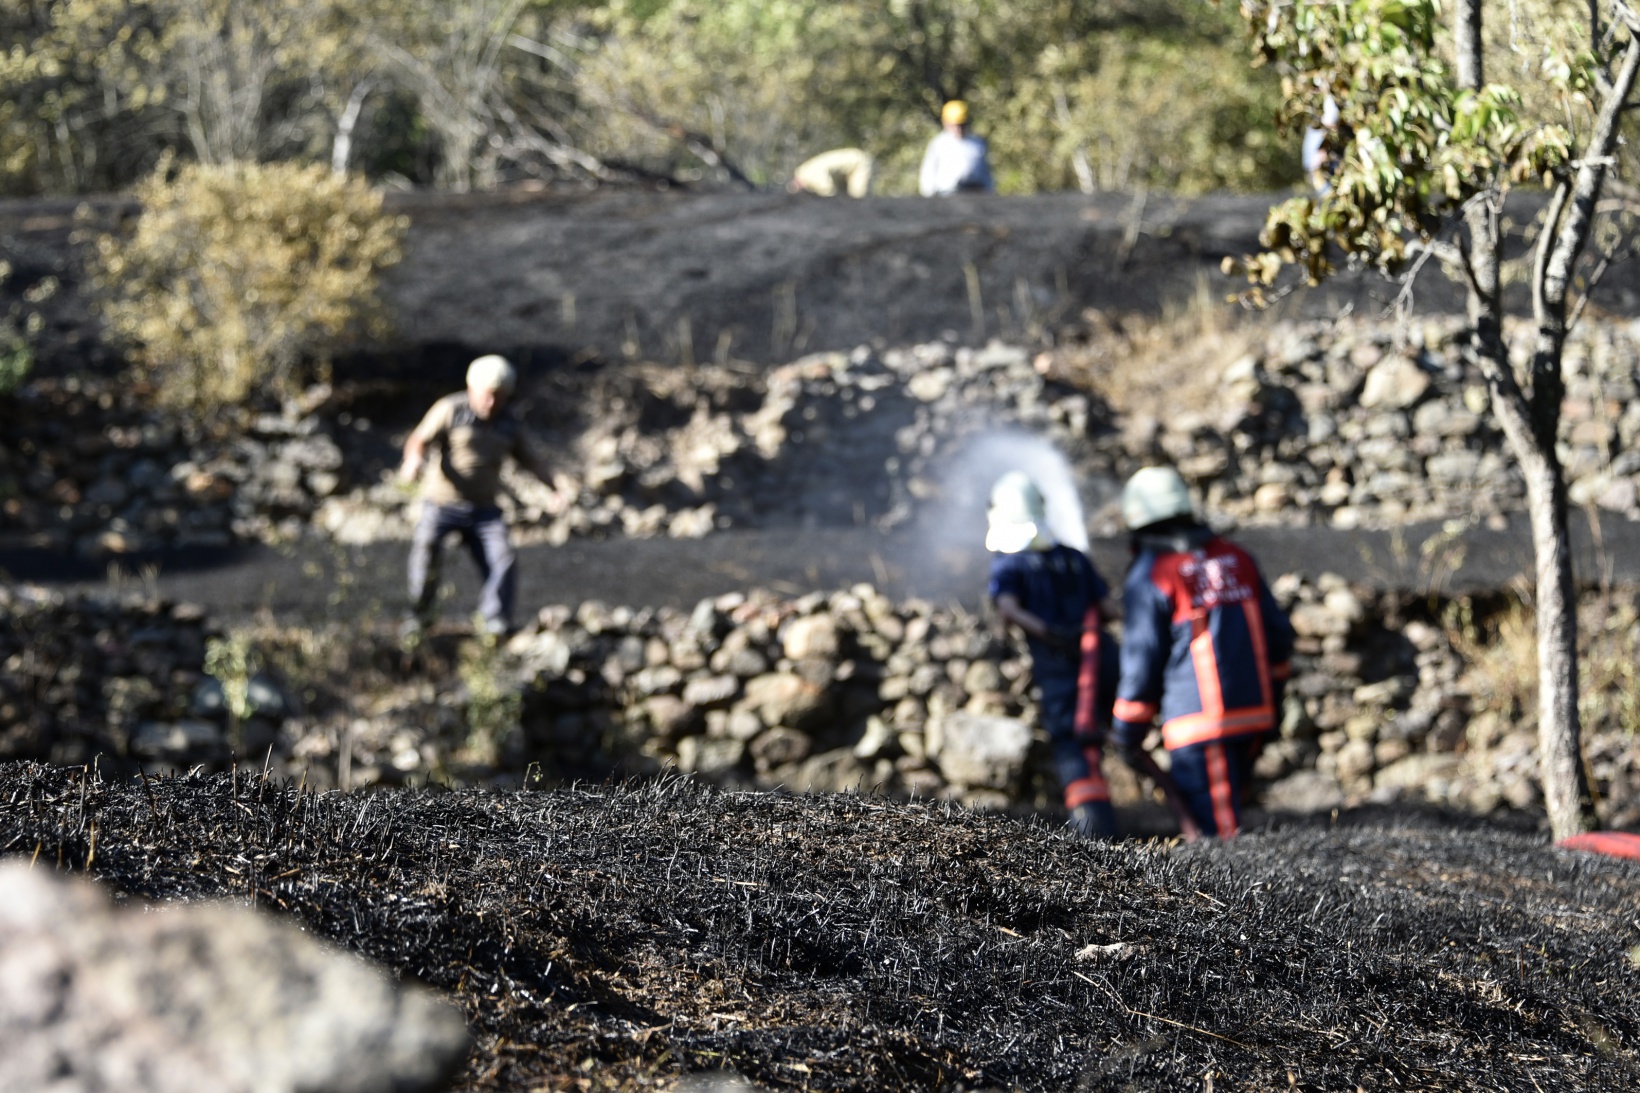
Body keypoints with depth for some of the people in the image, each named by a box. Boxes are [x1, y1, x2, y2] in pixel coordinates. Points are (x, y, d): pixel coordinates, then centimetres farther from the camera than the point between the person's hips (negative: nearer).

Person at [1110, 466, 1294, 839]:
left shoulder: (1149, 577, -7)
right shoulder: (1238, 558, 11)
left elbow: (1142, 664, -7)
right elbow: (1278, 636, 14)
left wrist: (1126, 734, 3)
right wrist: (1270, 693, 28)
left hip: (1201, 724, -6)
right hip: (1254, 712, 6)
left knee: (1213, 831, -4)